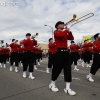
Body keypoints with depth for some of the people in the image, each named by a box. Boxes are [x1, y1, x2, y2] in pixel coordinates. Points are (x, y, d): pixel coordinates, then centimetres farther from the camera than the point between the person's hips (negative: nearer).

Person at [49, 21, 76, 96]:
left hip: (66, 52, 7)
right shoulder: (56, 32, 0)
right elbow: (61, 35, -21)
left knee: (68, 69, 2)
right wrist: (67, 30, -5)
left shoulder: (65, 33, 21)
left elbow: (72, 38, 19)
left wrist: (69, 32, 6)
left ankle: (68, 88, 8)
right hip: (60, 52, -7)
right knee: (57, 68, 1)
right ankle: (52, 84, 22)